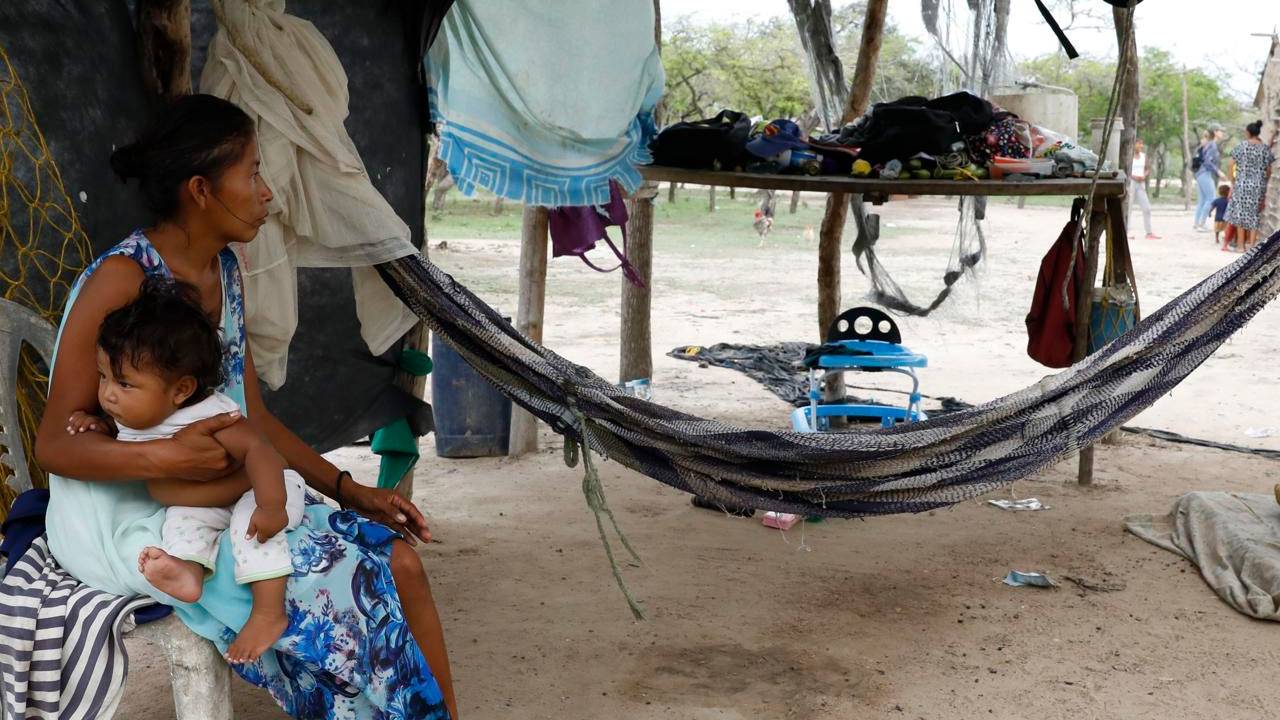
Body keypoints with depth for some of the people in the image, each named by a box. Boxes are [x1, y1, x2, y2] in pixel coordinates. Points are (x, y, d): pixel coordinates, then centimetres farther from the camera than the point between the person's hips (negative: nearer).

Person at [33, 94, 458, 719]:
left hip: (224, 496, 8)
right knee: (338, 588, -21)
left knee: (399, 558, -7)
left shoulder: (223, 270, 7)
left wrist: (349, 491, 5)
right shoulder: (121, 280, -18)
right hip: (130, 520, -8)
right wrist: (165, 458, -33)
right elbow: (54, 443, -17)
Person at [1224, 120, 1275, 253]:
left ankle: (1242, 246, 8)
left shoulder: (1242, 146, -6)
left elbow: (1230, 165, -7)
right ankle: (1252, 246, 7)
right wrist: (1264, 184, 17)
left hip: (1242, 184, -2)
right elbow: (1268, 171, 4)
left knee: (1241, 214, 7)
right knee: (1254, 215, 9)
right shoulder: (1265, 148, 1)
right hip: (1259, 186, 2)